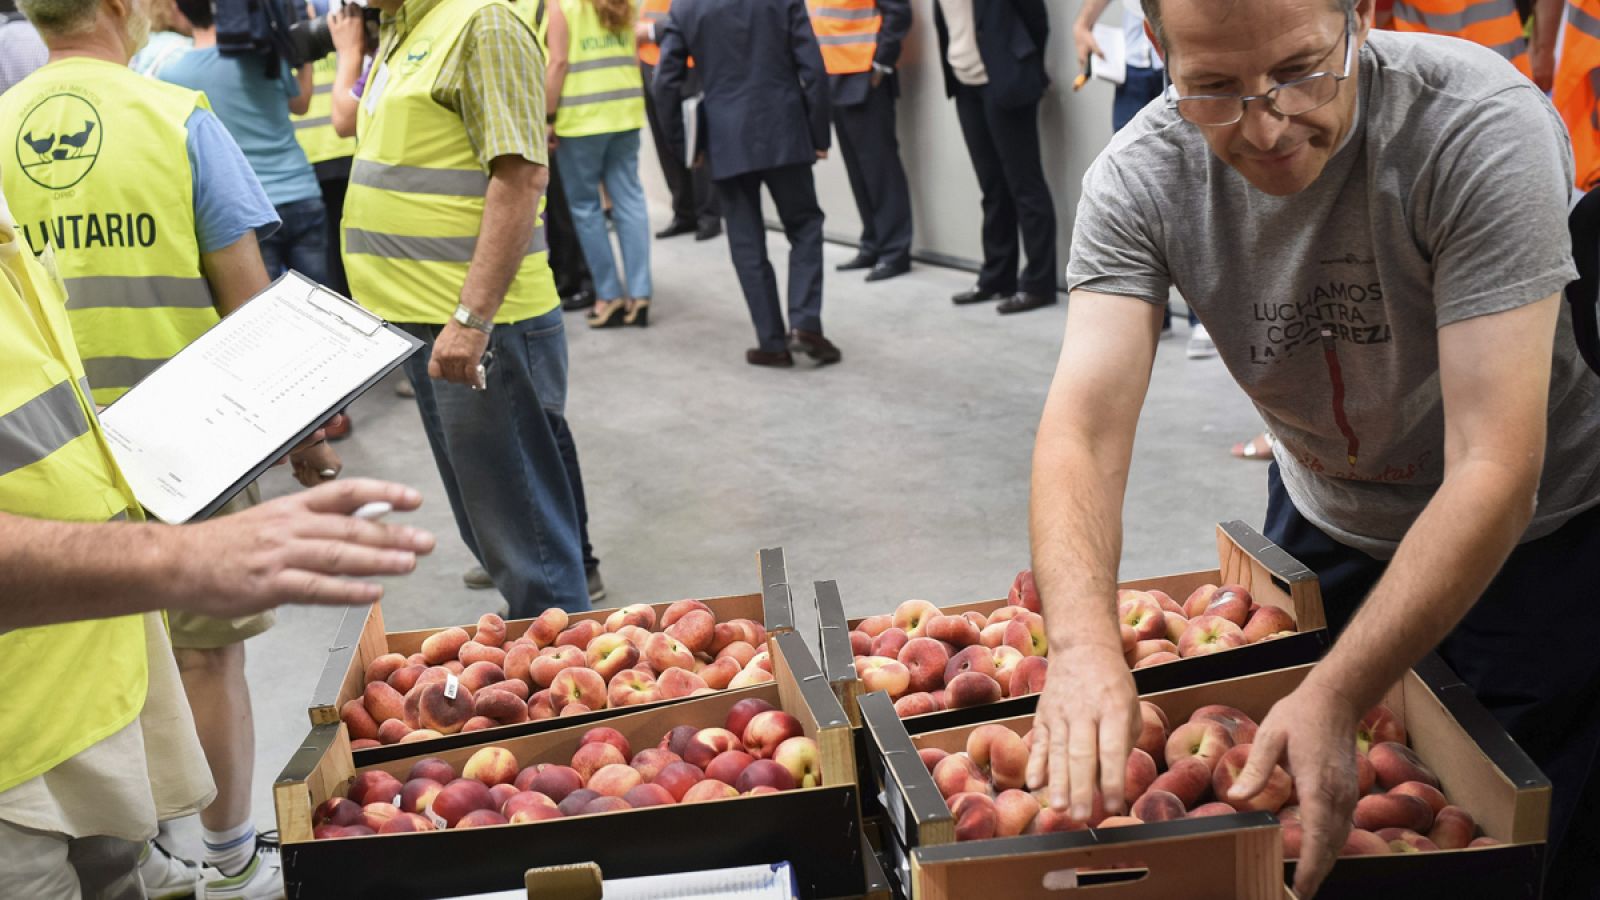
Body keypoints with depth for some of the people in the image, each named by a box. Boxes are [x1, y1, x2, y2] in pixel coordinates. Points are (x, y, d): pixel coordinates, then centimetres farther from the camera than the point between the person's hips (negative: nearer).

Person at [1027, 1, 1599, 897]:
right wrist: (1083, 642, -49)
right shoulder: (1142, 179, -21)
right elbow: (1082, 428, -30)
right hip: (1326, 521, 3)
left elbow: (1494, 471, -34)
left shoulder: (1481, 128, -31)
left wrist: (1335, 696, -42)